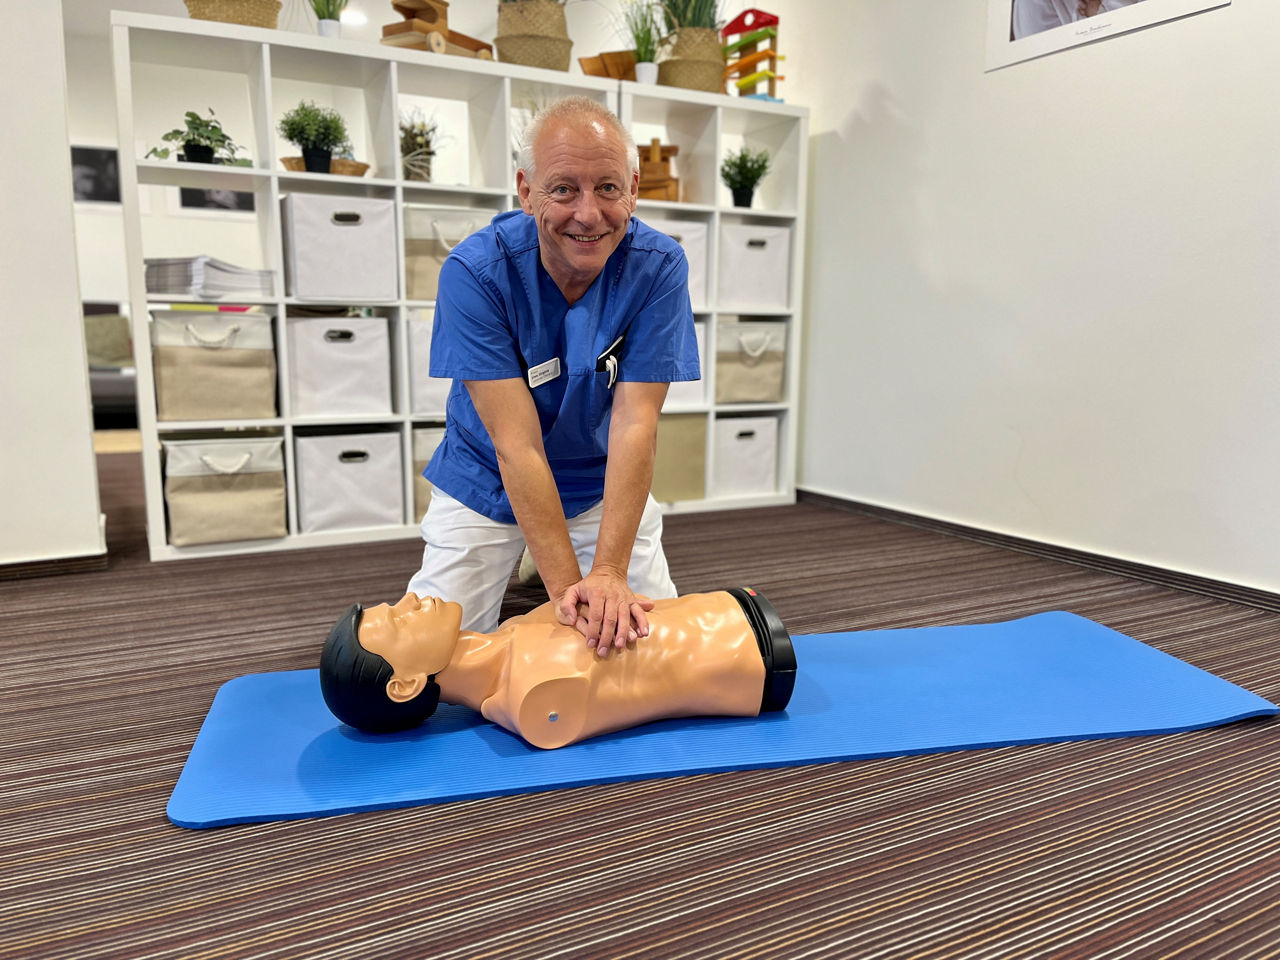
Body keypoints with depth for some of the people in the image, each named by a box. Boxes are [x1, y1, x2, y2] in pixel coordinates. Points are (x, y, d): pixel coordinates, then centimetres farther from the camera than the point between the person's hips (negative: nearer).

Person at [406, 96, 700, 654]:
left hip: (605, 482, 2)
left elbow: (635, 425, -25)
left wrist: (609, 572, -33)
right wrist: (566, 585, -34)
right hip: (489, 483, -1)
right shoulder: (474, 272, -26)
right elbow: (516, 442, -29)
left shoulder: (657, 267, -20)